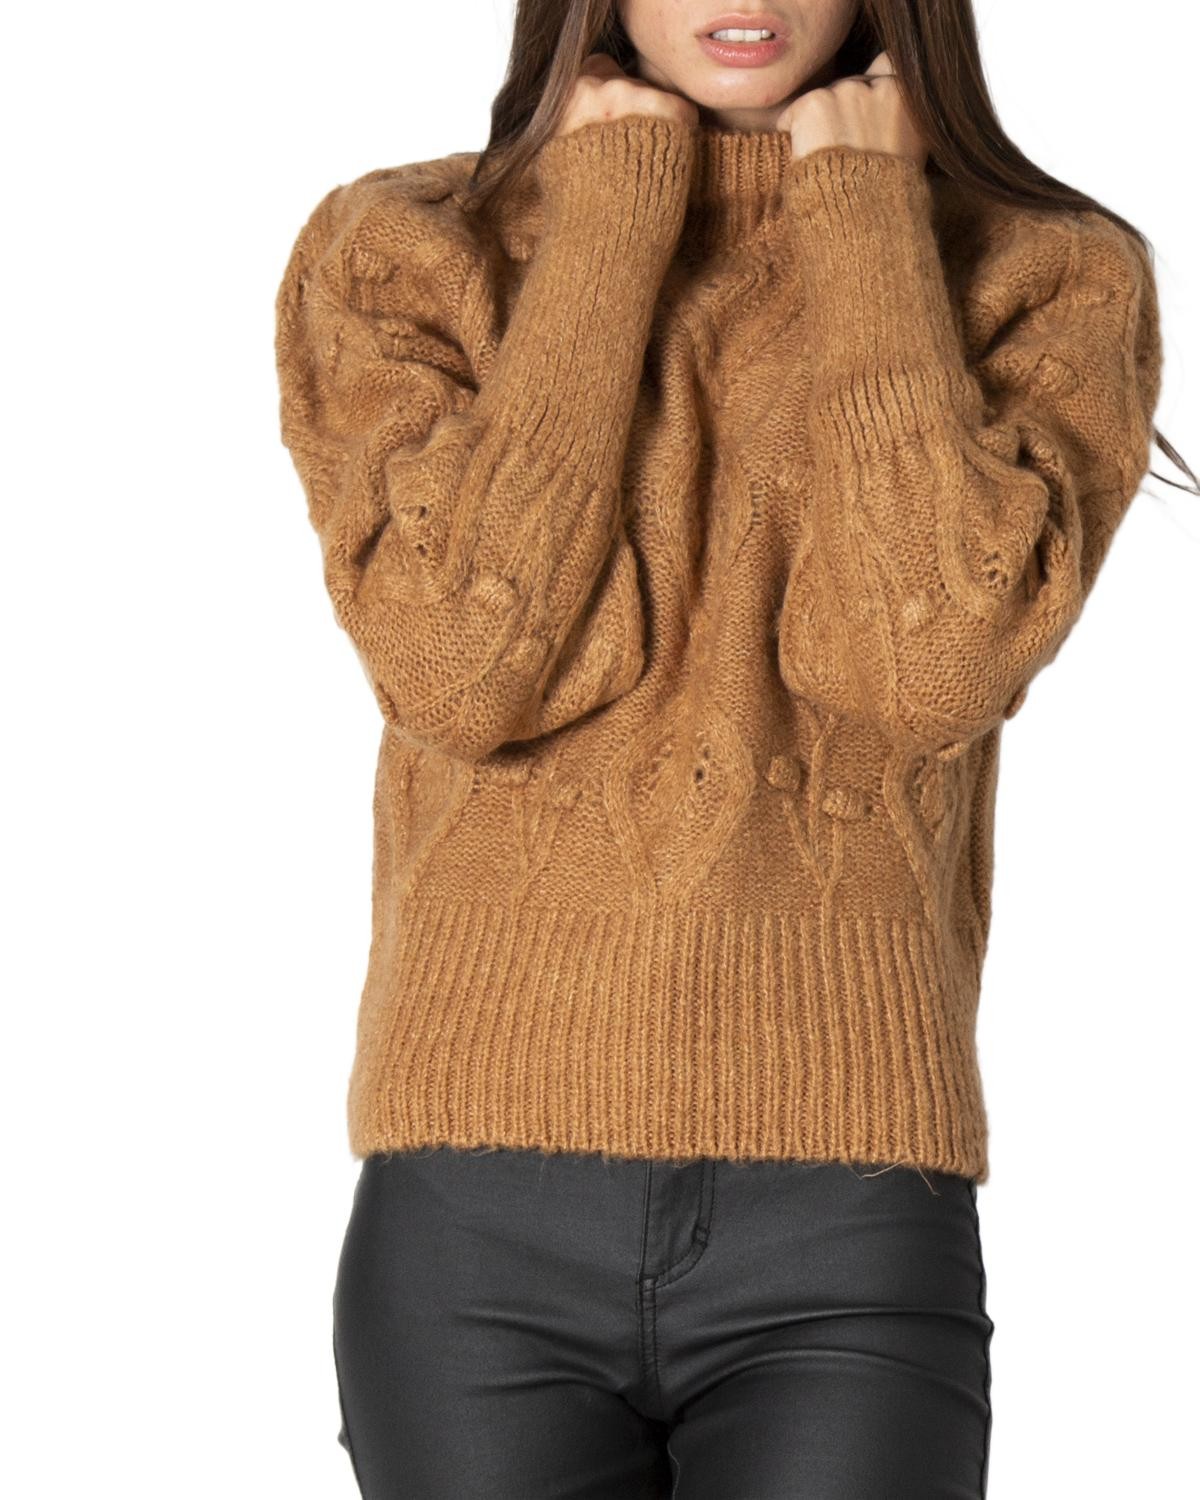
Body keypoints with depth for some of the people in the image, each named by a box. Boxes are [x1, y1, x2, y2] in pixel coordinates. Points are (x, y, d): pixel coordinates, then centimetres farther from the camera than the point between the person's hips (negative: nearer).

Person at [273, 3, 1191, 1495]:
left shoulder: (1049, 278, 4)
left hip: (849, 1237, 0)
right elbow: (462, 660, -10)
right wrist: (612, 222, -5)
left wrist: (865, 227, -4)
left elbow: (925, 662, -12)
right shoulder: (391, 254, 6)